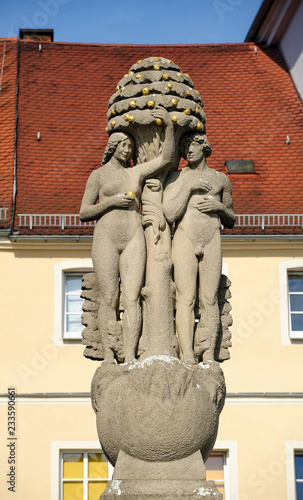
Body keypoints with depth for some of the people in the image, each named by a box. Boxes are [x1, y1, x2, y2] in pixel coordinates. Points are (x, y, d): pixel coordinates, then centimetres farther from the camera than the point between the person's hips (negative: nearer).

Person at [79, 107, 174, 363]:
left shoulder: (137, 172, 17)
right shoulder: (98, 175, 10)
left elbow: (165, 159, 3)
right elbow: (84, 213, 5)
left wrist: (169, 126, -6)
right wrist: (112, 201, -8)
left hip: (134, 240, 2)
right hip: (106, 239, -2)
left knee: (132, 298, -8)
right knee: (109, 299, -7)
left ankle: (130, 357, -10)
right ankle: (109, 357, -5)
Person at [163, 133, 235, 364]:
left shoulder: (221, 179, 13)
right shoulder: (176, 178, 7)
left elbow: (230, 222, 19)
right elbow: (170, 214, -6)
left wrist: (220, 207, -2)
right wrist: (189, 187, -10)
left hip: (212, 243, 2)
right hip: (184, 241, -1)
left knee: (209, 300, -2)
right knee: (186, 298, -8)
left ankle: (209, 356, -1)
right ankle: (188, 356, -9)